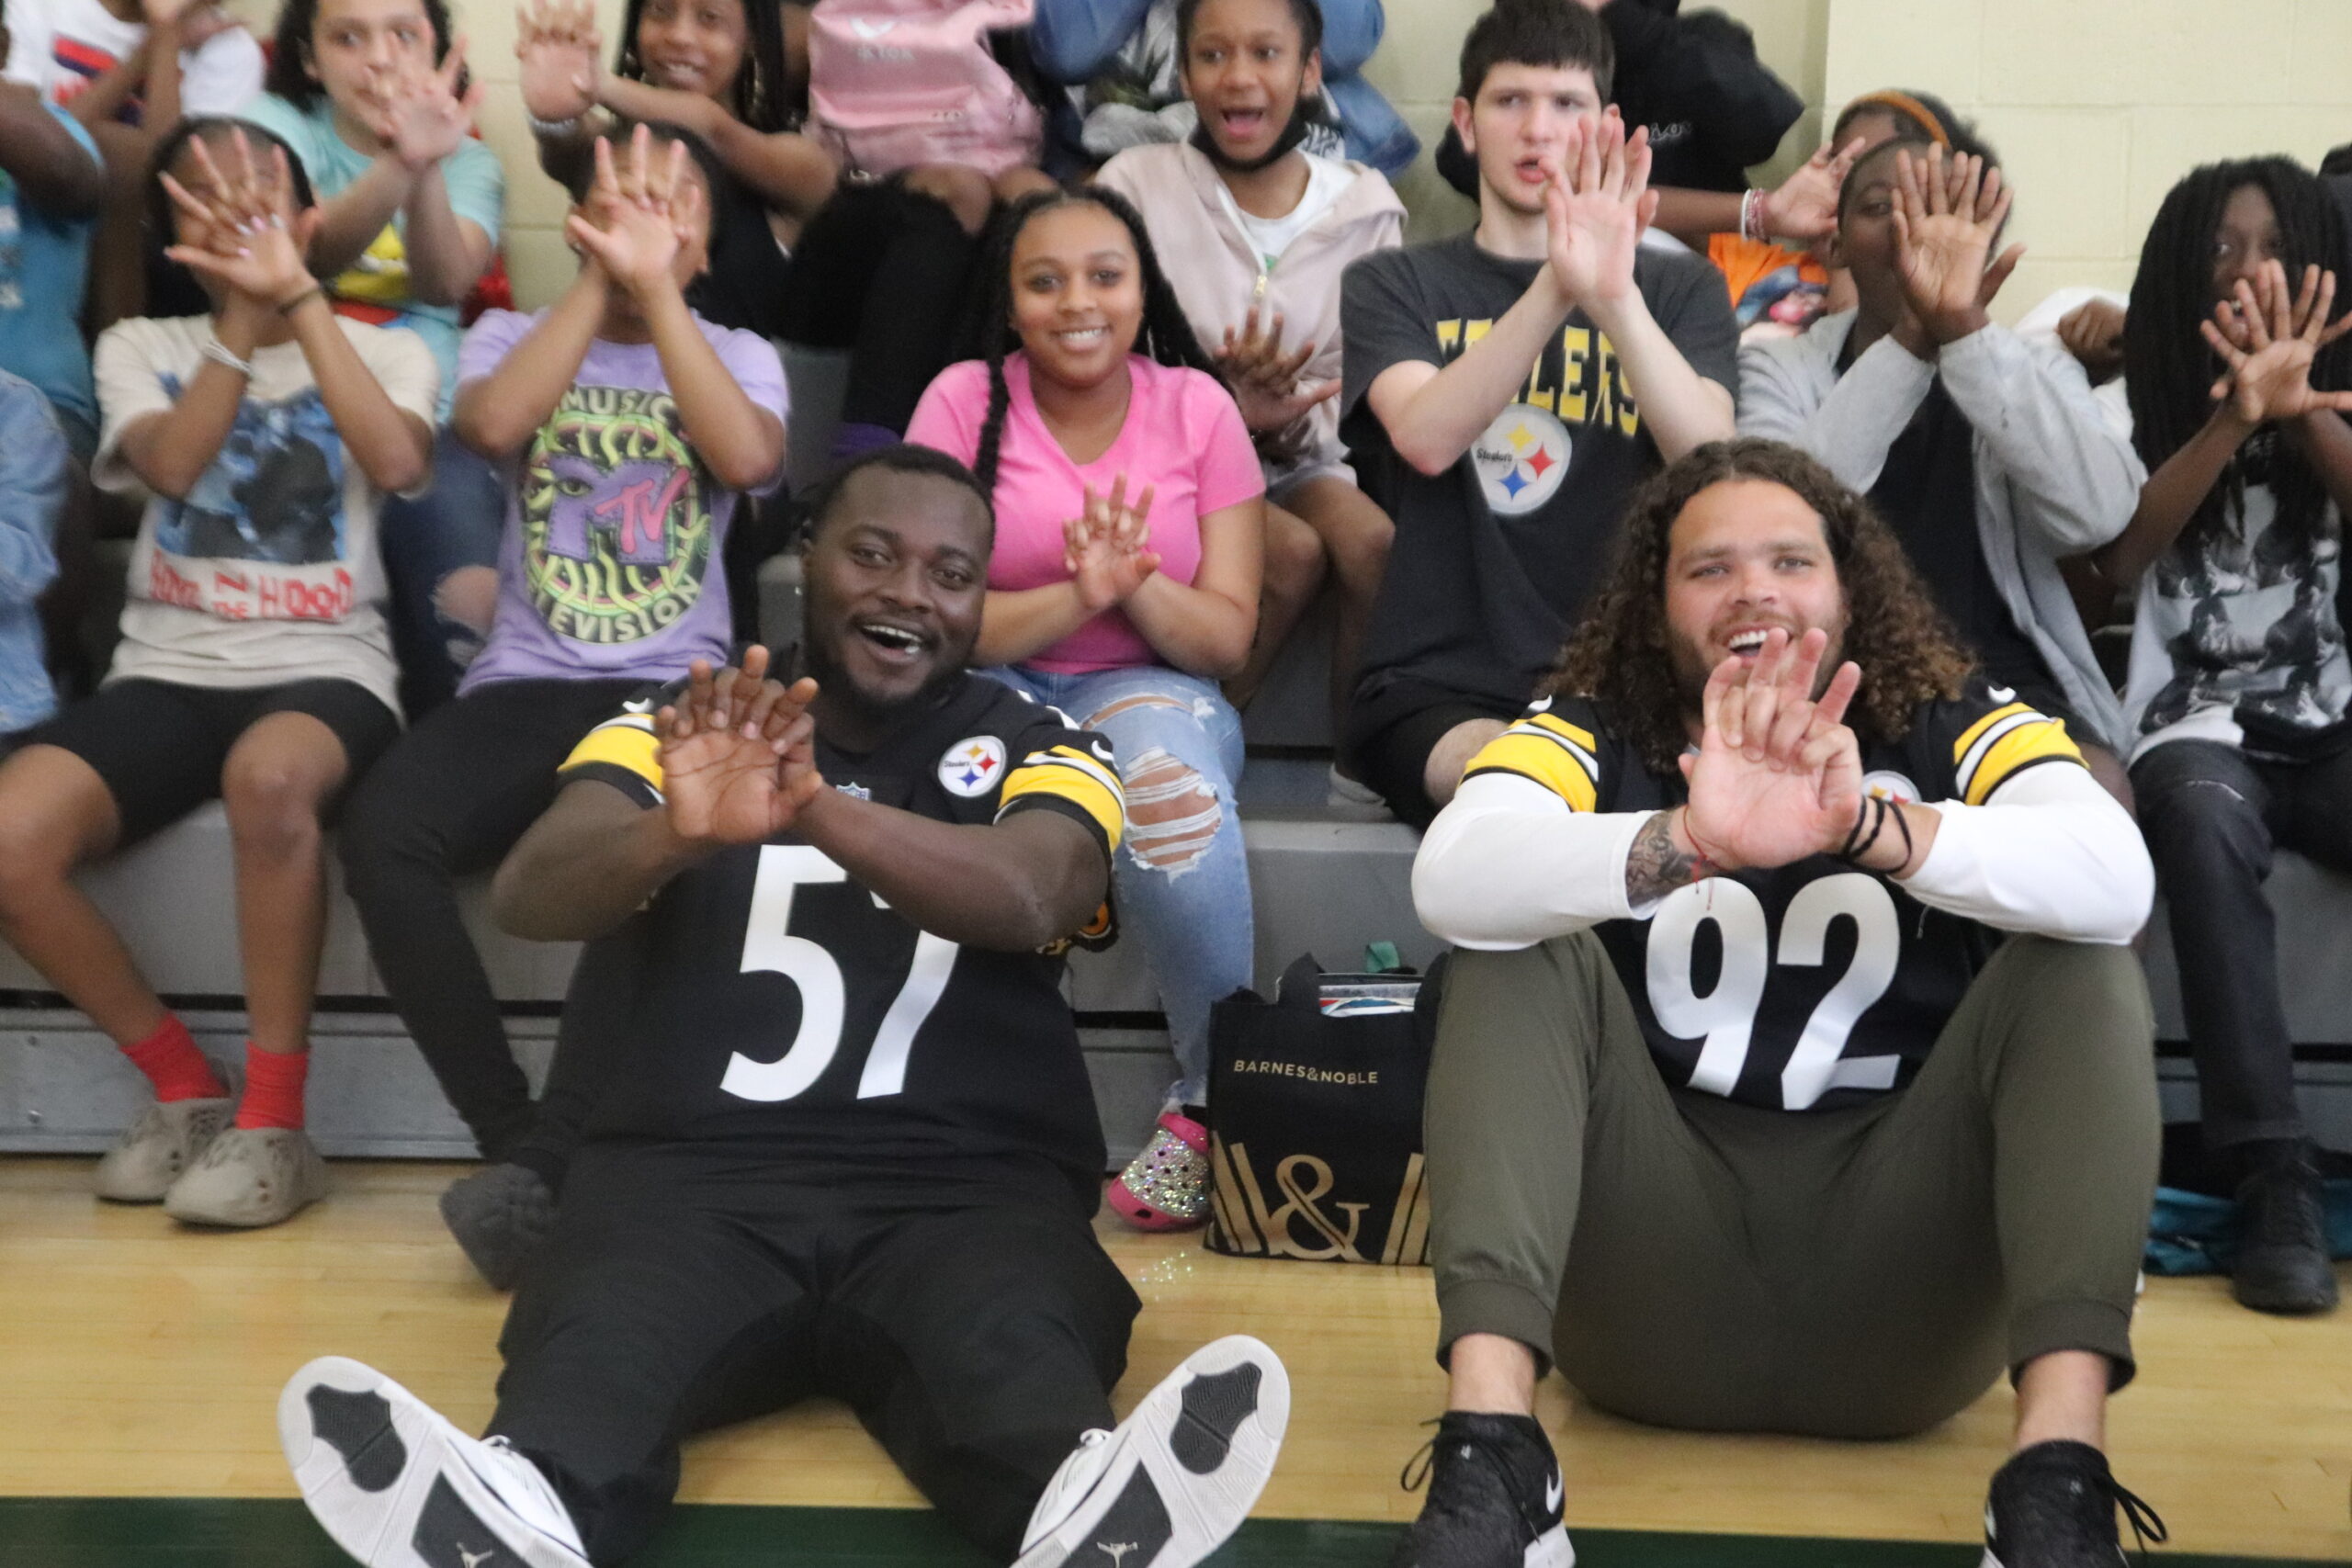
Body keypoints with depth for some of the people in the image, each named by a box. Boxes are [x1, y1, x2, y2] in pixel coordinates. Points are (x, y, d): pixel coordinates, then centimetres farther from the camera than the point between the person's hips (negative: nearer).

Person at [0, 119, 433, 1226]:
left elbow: (399, 464, -14)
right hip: (168, 672, 3)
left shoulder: (384, 351, 10)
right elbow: (171, 466, -9)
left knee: (268, 775, -40)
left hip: (326, 667, -2)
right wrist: (243, 314, -13)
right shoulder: (141, 347, 13)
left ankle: (274, 1121, -26)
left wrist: (297, 291, -14)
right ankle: (184, 1088, -4)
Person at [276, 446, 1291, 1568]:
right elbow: (529, 895, -3)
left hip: (963, 1183, 0)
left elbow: (1027, 898, -9)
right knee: (598, 1345, -34)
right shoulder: (669, 727, 16)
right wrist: (675, 834, -26)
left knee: (1012, 1356, -35)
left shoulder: (1041, 752, 14)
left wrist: (815, 806, -27)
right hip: (689, 1170, 1)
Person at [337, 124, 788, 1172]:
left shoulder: (740, 354, 13)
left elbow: (747, 458, -11)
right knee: (383, 831, -30)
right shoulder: (510, 335, 14)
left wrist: (656, 286, -13)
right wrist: (598, 279, -10)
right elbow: (494, 424, -11)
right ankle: (514, 1139, -18)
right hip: (525, 687, 1)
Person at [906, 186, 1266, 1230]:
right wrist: (1077, 596, -23)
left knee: (1172, 781, -36)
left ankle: (1213, 1104, -18)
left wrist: (1136, 585, -21)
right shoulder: (964, 402, 0)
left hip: (1152, 687, 0)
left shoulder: (1196, 407, 2)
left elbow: (1228, 636, -1)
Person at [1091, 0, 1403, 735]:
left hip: (1294, 453, 2)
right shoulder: (1136, 184, -5)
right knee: (1292, 551, -28)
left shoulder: (1367, 207, 1)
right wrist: (1220, 403, -25)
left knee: (1377, 543, -27)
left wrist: (1291, 423, -22)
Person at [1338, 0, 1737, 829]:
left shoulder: (1681, 289, 12)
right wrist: (1556, 288, -26)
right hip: (1437, 689, -2)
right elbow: (1425, 439, -13)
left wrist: (1615, 298, -25)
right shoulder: (1394, 287, 9)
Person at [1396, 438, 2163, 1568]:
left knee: (2077, 967, -15)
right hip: (1654, 1295, 0)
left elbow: (2115, 880, -19)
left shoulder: (1953, 728, 3)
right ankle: (1489, 1459, -30)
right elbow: (1453, 883, -21)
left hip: (1901, 1269, 1)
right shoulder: (1590, 734, 1)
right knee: (1522, 955, -18)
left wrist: (1870, 828, -36)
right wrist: (1689, 840, -39)